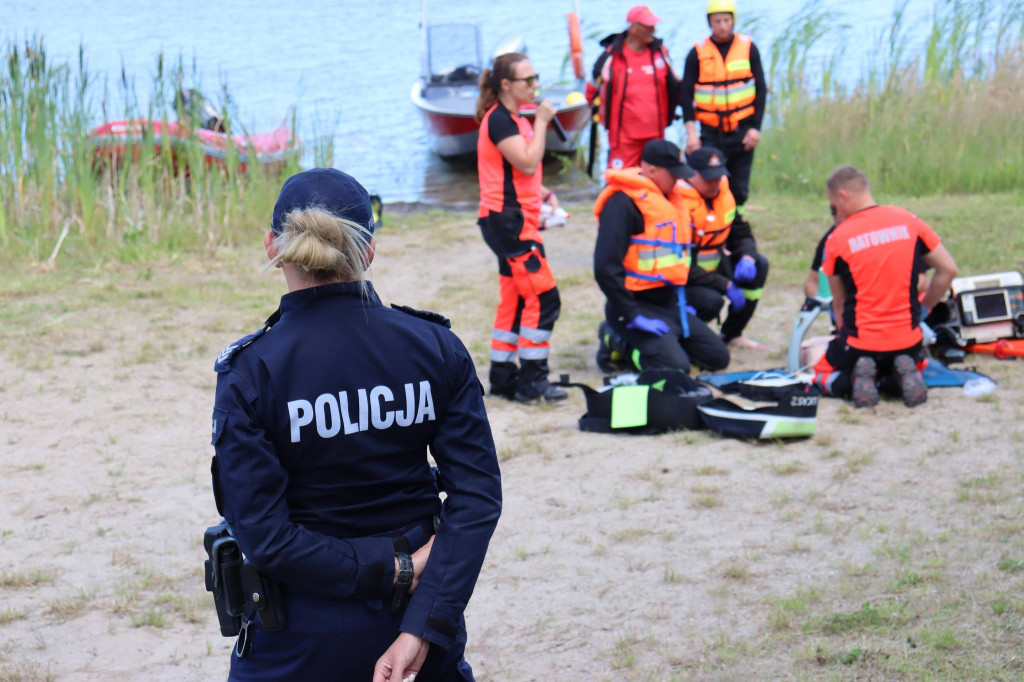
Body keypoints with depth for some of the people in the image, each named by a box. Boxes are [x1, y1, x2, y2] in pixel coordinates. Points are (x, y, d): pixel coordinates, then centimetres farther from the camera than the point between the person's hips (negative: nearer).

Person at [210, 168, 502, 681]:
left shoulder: (250, 373, -14)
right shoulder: (435, 347, -7)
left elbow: (263, 536, -19)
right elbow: (478, 496, -12)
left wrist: (391, 571, -13)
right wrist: (421, 630, -17)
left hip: (304, 635, -2)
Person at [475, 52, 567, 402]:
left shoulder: (513, 119, 17)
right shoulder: (499, 120, -14)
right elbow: (527, 163, -22)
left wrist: (543, 193, 10)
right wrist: (541, 122, -15)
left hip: (512, 221, 10)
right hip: (507, 219, -10)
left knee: (514, 301, 12)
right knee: (543, 297, -11)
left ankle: (503, 379, 17)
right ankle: (531, 382, -7)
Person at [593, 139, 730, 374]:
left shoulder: (671, 196, 13)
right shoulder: (623, 203, -17)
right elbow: (606, 268, -22)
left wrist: (681, 300, 19)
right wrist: (632, 316, -22)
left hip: (669, 304, 9)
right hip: (639, 304, -9)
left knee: (718, 357, 6)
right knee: (675, 367, -25)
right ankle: (623, 343, -1)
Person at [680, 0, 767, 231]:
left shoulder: (748, 48, 3)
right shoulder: (698, 53, 0)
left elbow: (761, 89, 5)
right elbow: (686, 94, 1)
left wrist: (755, 127, -3)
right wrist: (690, 132, -7)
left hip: (742, 131, 1)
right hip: (711, 133, -1)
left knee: (739, 188, 5)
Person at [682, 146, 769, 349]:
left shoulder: (723, 192, 1)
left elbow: (742, 234, 9)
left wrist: (747, 258, -16)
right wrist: (726, 285, -25)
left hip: (713, 267, 8)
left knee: (759, 264, -4)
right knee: (711, 300, -35)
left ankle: (732, 334, 7)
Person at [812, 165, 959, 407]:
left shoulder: (837, 238, -7)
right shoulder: (908, 221, 0)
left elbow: (839, 302, 1)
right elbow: (948, 270, 4)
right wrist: (923, 308, 15)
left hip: (860, 344, -3)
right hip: (908, 341, 3)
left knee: (822, 376, 27)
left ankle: (853, 380, -6)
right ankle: (901, 377, 1)